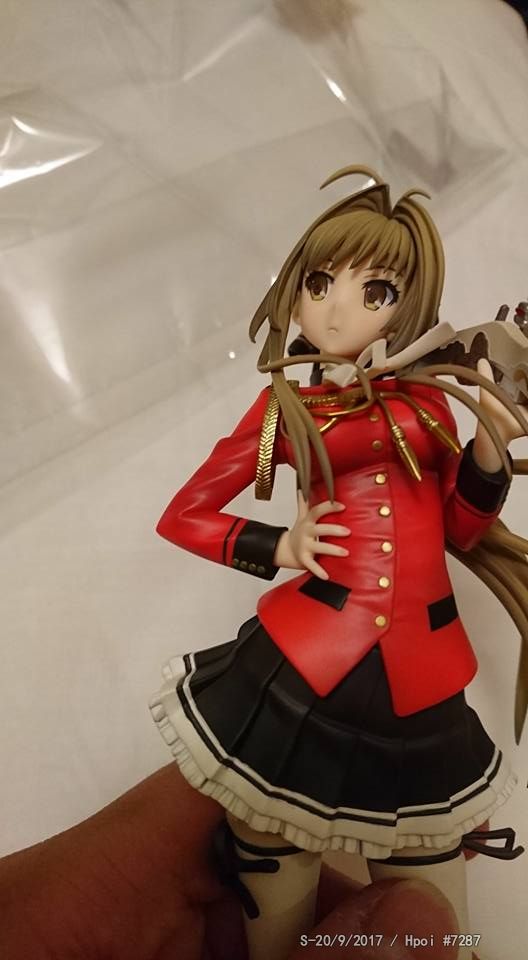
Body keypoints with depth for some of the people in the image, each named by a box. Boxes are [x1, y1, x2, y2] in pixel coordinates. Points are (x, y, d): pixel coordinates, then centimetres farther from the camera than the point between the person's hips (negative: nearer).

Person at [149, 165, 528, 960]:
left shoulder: (427, 397, 8)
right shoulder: (285, 407, 5)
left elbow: (461, 533, 12)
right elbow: (182, 517, 11)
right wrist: (279, 549, -4)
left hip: (421, 677, 2)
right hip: (310, 659, -1)